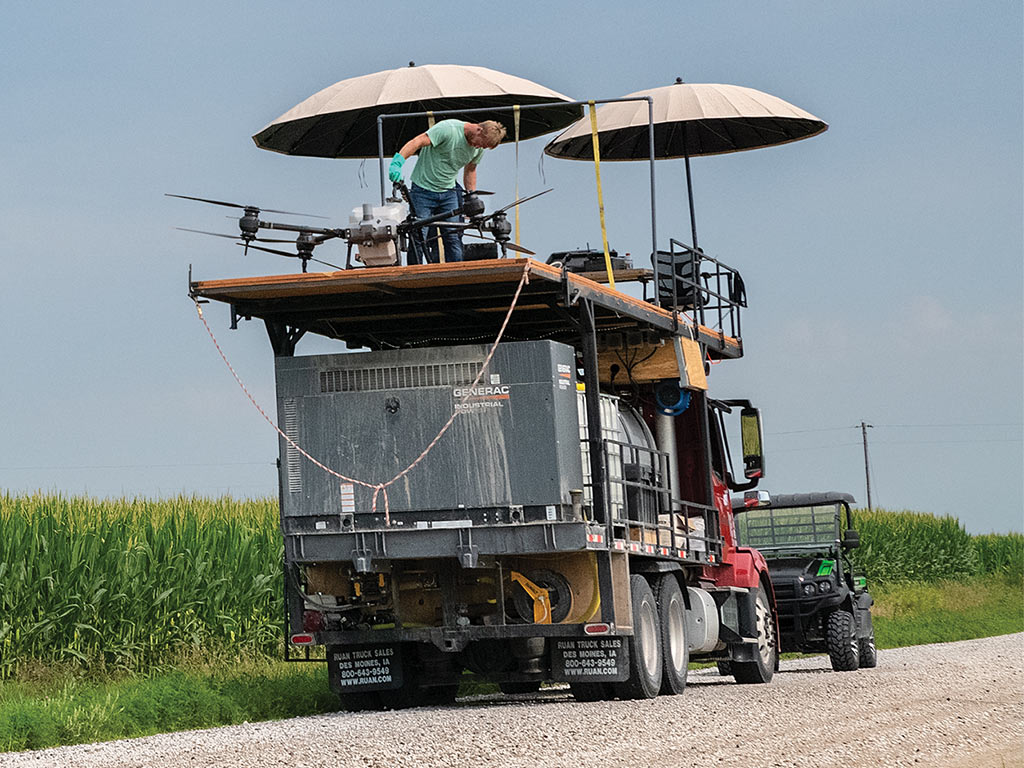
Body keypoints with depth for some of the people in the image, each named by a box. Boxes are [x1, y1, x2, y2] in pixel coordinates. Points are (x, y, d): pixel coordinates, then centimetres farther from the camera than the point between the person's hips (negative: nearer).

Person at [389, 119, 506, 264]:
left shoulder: (479, 148, 0)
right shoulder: (448, 129, -21)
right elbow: (416, 142, -28)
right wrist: (397, 162, -41)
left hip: (448, 192, 5)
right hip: (423, 190, -5)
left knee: (454, 238, -1)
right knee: (418, 239, -8)